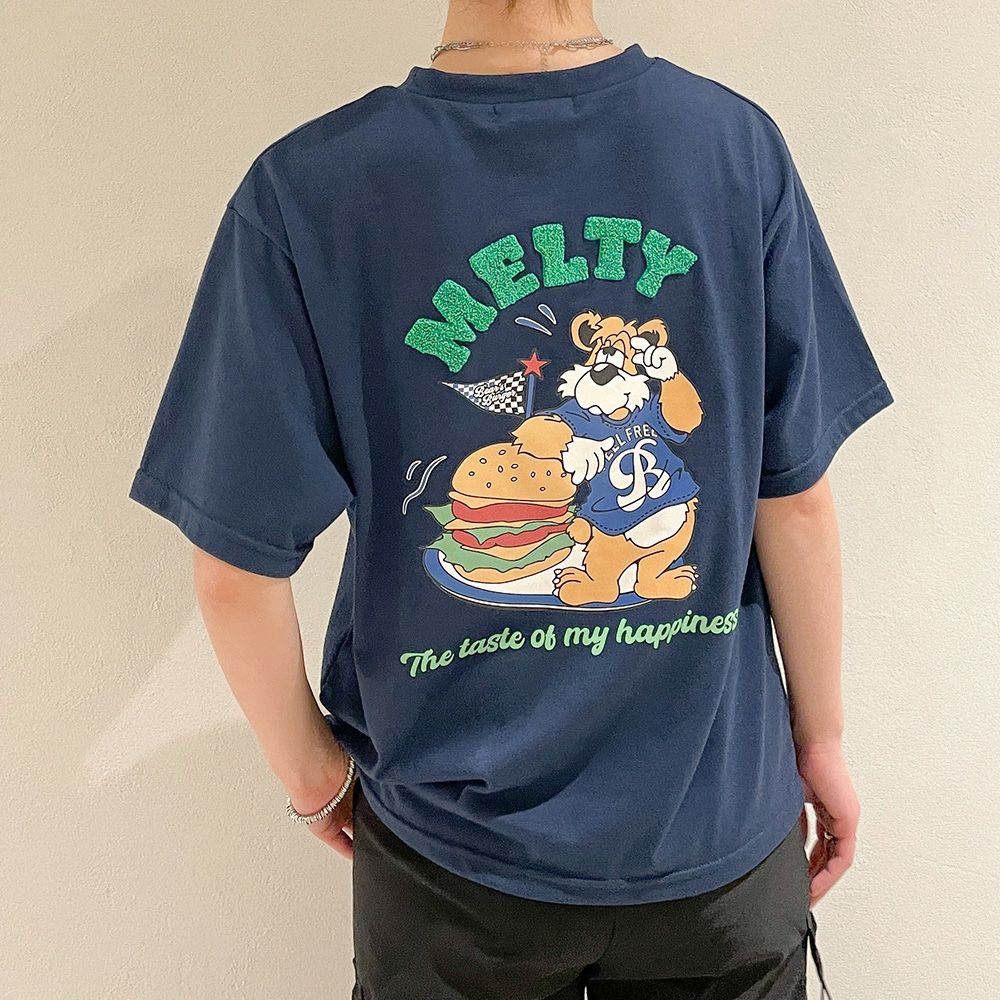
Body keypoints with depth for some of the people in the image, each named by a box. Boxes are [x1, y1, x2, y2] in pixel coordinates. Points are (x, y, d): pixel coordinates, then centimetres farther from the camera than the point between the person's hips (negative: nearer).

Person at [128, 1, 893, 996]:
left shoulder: (304, 190, -17)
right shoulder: (738, 141, -12)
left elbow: (237, 569, -14)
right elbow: (796, 499, -8)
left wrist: (312, 774, 3)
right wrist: (821, 737, 6)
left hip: (454, 847, 0)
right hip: (720, 824, 2)